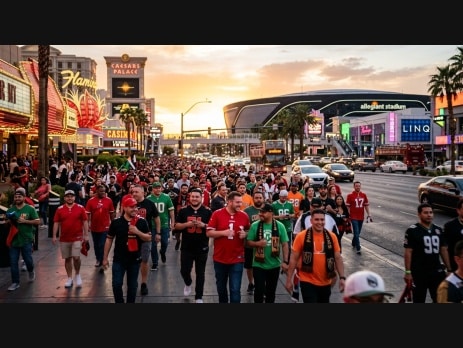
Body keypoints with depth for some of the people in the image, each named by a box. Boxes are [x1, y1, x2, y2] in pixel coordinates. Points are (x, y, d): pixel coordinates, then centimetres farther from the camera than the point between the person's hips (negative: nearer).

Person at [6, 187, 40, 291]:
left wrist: (25, 221, -17)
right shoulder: (11, 209, 8)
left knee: (28, 259, 4)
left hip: (26, 240, -3)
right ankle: (15, 282, 12)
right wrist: (9, 221, -5)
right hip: (14, 239, 4)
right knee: (13, 262, 3)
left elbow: (37, 221, -6)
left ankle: (31, 271, 37)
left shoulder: (30, 208, -4)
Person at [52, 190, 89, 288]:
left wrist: (86, 235, -4)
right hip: (64, 239, 2)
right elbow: (56, 223, 4)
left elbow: (85, 222, 0)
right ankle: (69, 279, 20)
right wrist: (54, 236, -1)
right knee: (67, 258, 9)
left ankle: (78, 274, 14)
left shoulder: (80, 208, -1)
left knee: (76, 257, -11)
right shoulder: (60, 209, 3)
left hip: (77, 238, -2)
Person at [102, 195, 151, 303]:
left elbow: (149, 238, -5)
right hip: (119, 259, 0)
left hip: (135, 259, 1)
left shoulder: (142, 221, -6)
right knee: (116, 284, -1)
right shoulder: (116, 221, -6)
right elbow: (109, 239, 2)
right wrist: (105, 258, 3)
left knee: (132, 285, 11)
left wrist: (137, 232, -22)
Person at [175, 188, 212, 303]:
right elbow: (177, 226, 2)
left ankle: (198, 297, 19)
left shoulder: (208, 211, -3)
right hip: (186, 247, 1)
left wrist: (204, 225, -20)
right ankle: (188, 284, 41)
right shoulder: (183, 210, 1)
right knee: (184, 270, 7)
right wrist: (186, 224, -17)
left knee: (200, 273, 7)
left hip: (202, 248, -1)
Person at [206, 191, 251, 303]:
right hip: (220, 258, 0)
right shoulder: (217, 214, -8)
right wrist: (223, 232, -21)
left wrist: (245, 234, -10)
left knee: (235, 289, -3)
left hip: (237, 259, 0)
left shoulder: (244, 215, -1)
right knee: (221, 287, 19)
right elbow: (209, 233, -7)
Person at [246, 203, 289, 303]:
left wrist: (285, 261, -8)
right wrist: (257, 243, -22)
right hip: (259, 265, -1)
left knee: (271, 291, 14)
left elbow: (285, 244, -2)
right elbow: (248, 242, -1)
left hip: (274, 265, 1)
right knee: (259, 290, 1)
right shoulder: (255, 225, -5)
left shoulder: (279, 226, -4)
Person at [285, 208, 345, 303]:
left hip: (326, 282, 4)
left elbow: (338, 258, 4)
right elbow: (293, 259, -5)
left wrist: (342, 277, -4)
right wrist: (289, 279, -5)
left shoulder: (332, 237, -1)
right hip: (307, 281, -4)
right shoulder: (301, 236, -9)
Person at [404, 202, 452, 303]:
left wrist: (449, 269, 10)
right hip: (419, 273, -5)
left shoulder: (438, 230, 8)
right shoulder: (412, 230, -10)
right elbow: (408, 252, -11)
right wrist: (408, 272, -14)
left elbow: (443, 250, 13)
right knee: (419, 300, 7)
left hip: (437, 271, 5)